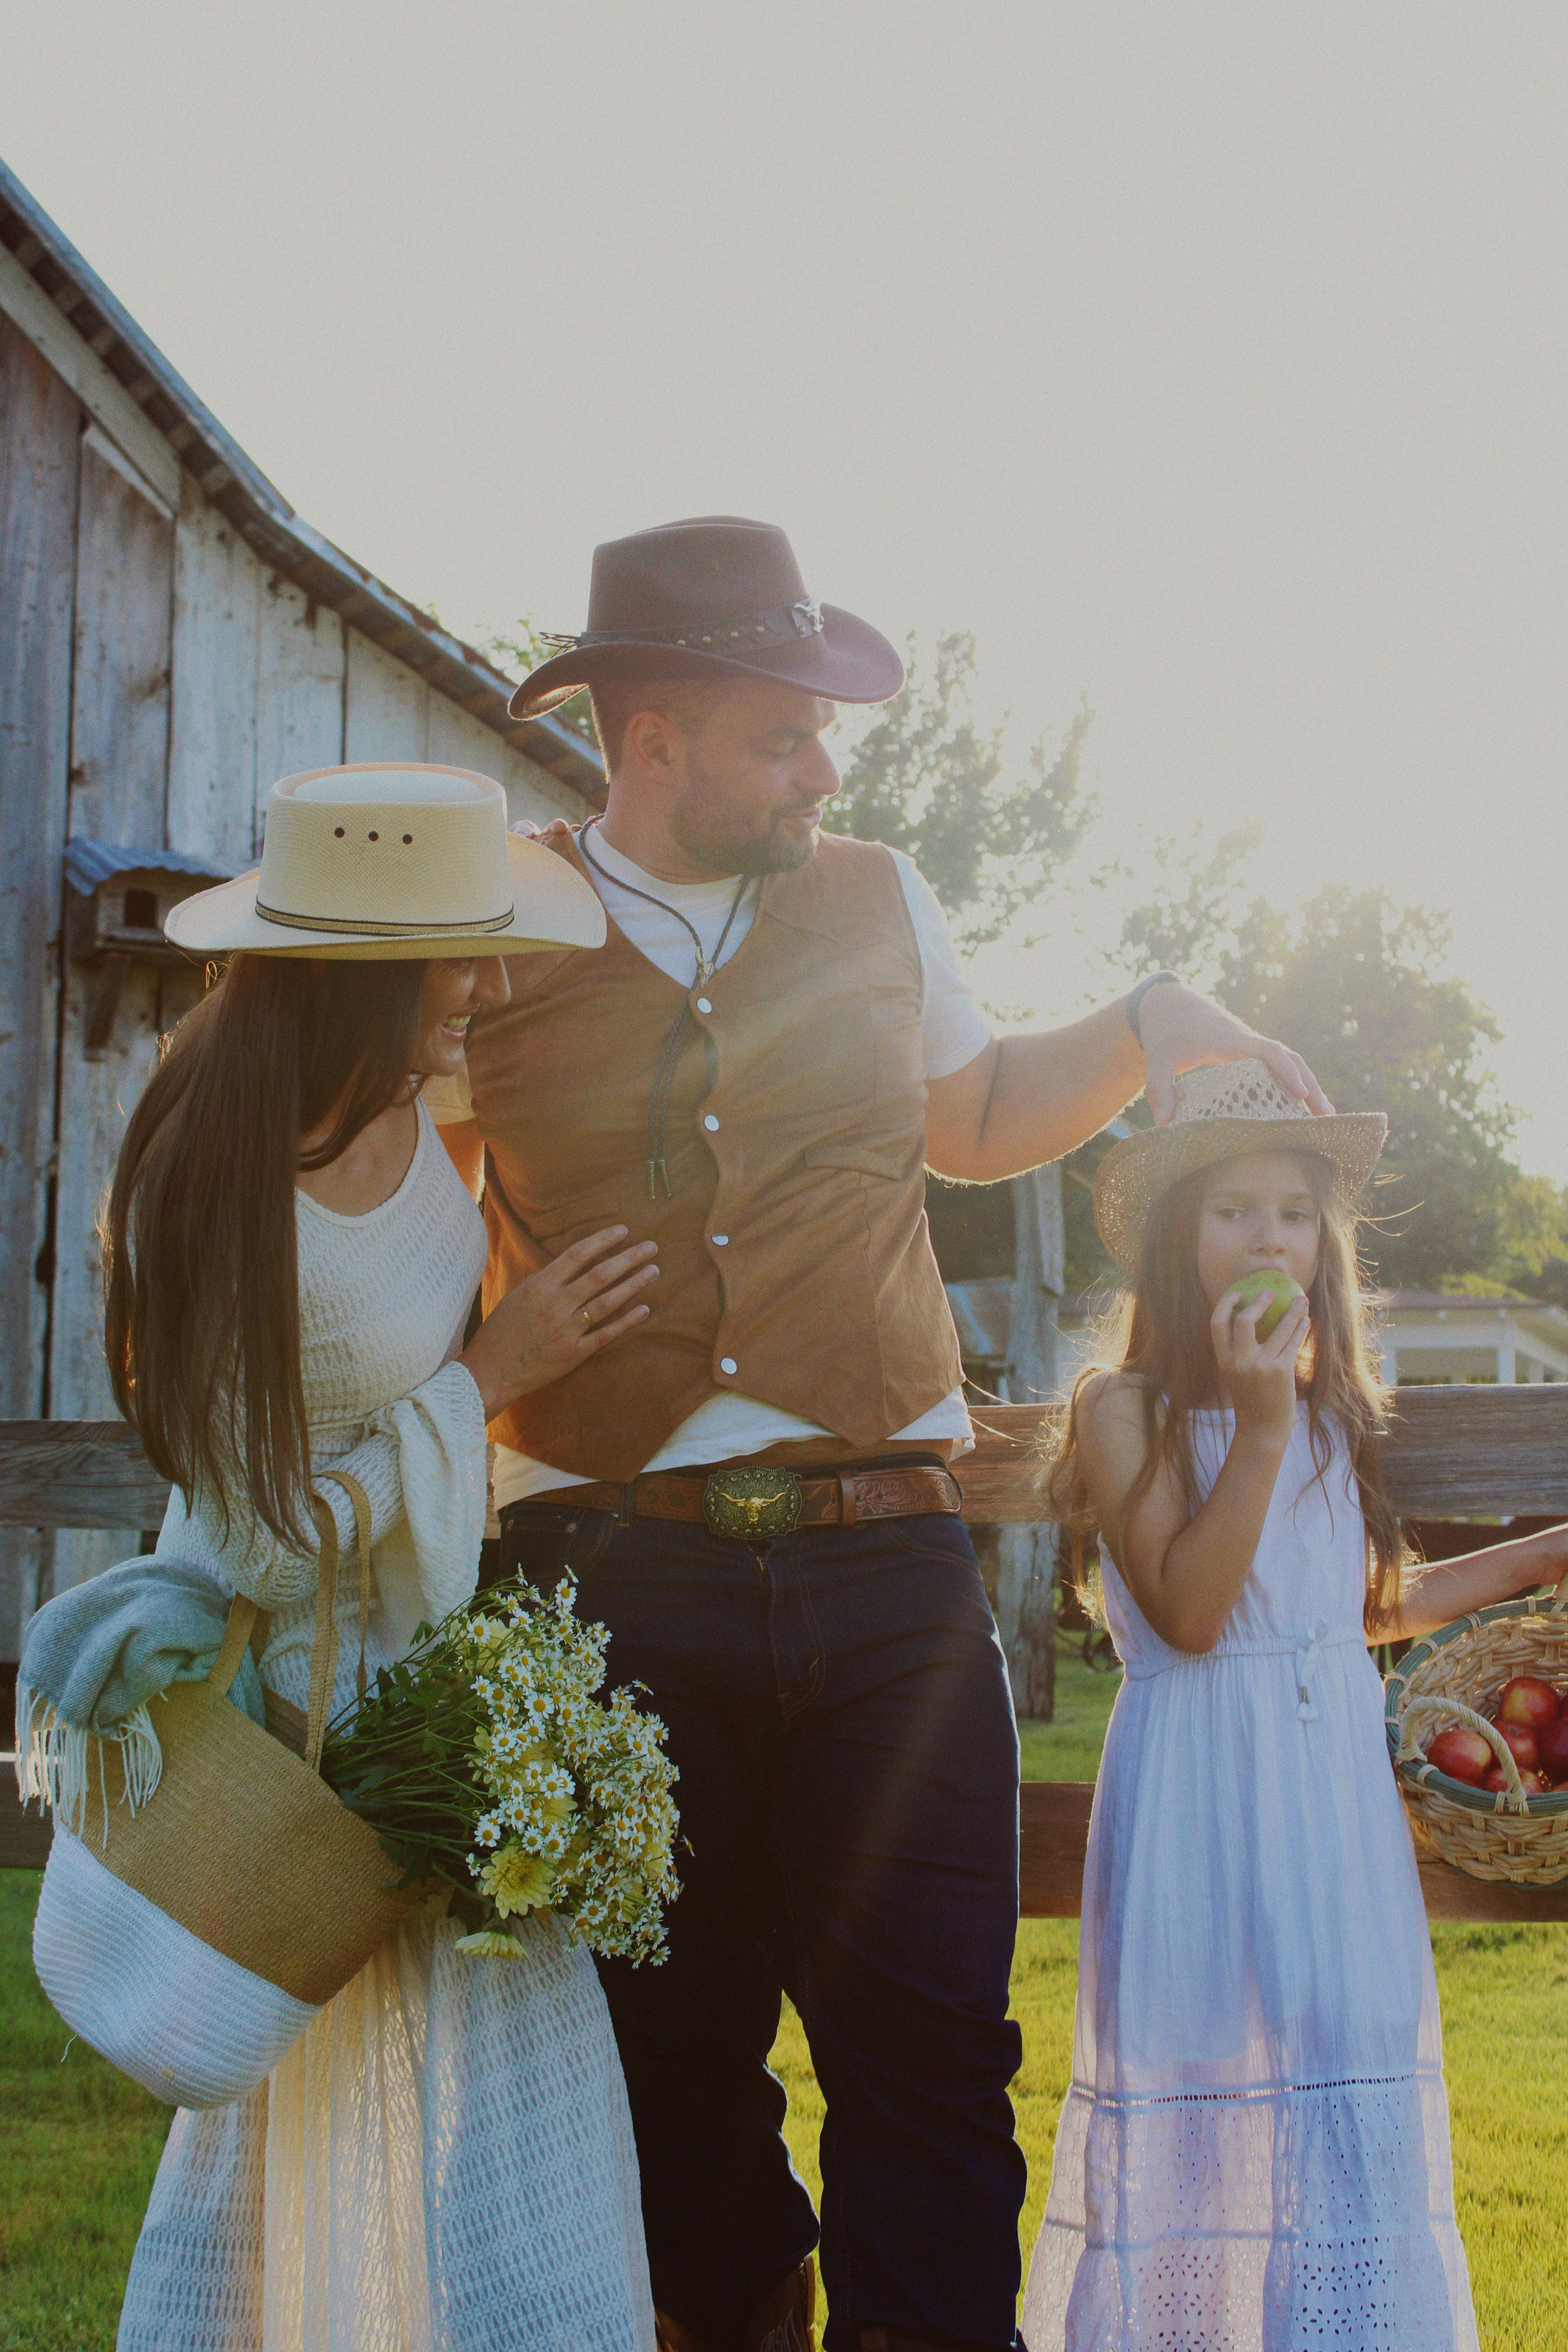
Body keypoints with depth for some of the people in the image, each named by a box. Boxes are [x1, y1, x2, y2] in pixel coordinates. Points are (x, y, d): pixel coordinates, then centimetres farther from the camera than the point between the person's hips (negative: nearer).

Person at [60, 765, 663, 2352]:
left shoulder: (403, 1090, -7)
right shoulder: (219, 1198, -28)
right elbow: (265, 1542, -23)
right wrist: (488, 1374, -18)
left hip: (441, 1613, 7)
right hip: (314, 1671, -7)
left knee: (507, 2045, 13)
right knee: (353, 2079, 4)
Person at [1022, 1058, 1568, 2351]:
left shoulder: (1334, 1410, 11)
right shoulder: (1126, 1406, -8)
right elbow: (1186, 1614, -17)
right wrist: (1259, 1427, -22)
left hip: (1339, 1783, 5)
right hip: (1201, 1799, -5)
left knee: (1345, 2079, 6)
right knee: (1204, 2065, 0)